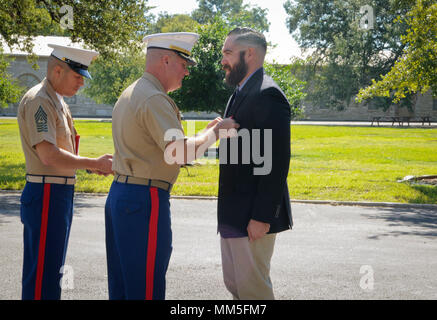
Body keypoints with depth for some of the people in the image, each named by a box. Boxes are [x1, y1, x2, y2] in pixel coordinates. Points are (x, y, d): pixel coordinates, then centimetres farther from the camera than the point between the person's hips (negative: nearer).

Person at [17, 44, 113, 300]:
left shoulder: (57, 101, 16)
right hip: (46, 194, -10)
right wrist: (93, 163, -17)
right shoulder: (38, 101, -15)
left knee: (52, 269, 16)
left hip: (61, 193, 10)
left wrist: (92, 165, 7)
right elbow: (49, 155, -24)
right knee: (42, 272, -6)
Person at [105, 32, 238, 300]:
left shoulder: (129, 94, 17)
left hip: (119, 194, 10)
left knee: (121, 286, 15)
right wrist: (215, 132, -8)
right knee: (146, 288, -4)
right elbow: (181, 153, -24)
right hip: (145, 199, -10)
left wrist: (206, 133, 16)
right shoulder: (154, 99, -15)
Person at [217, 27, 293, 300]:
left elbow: (276, 162, -22)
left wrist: (261, 217, -24)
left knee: (252, 289, -2)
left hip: (253, 216, -10)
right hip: (232, 215, 10)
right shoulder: (240, 94, 16)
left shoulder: (267, 95, -17)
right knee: (234, 285, 17)